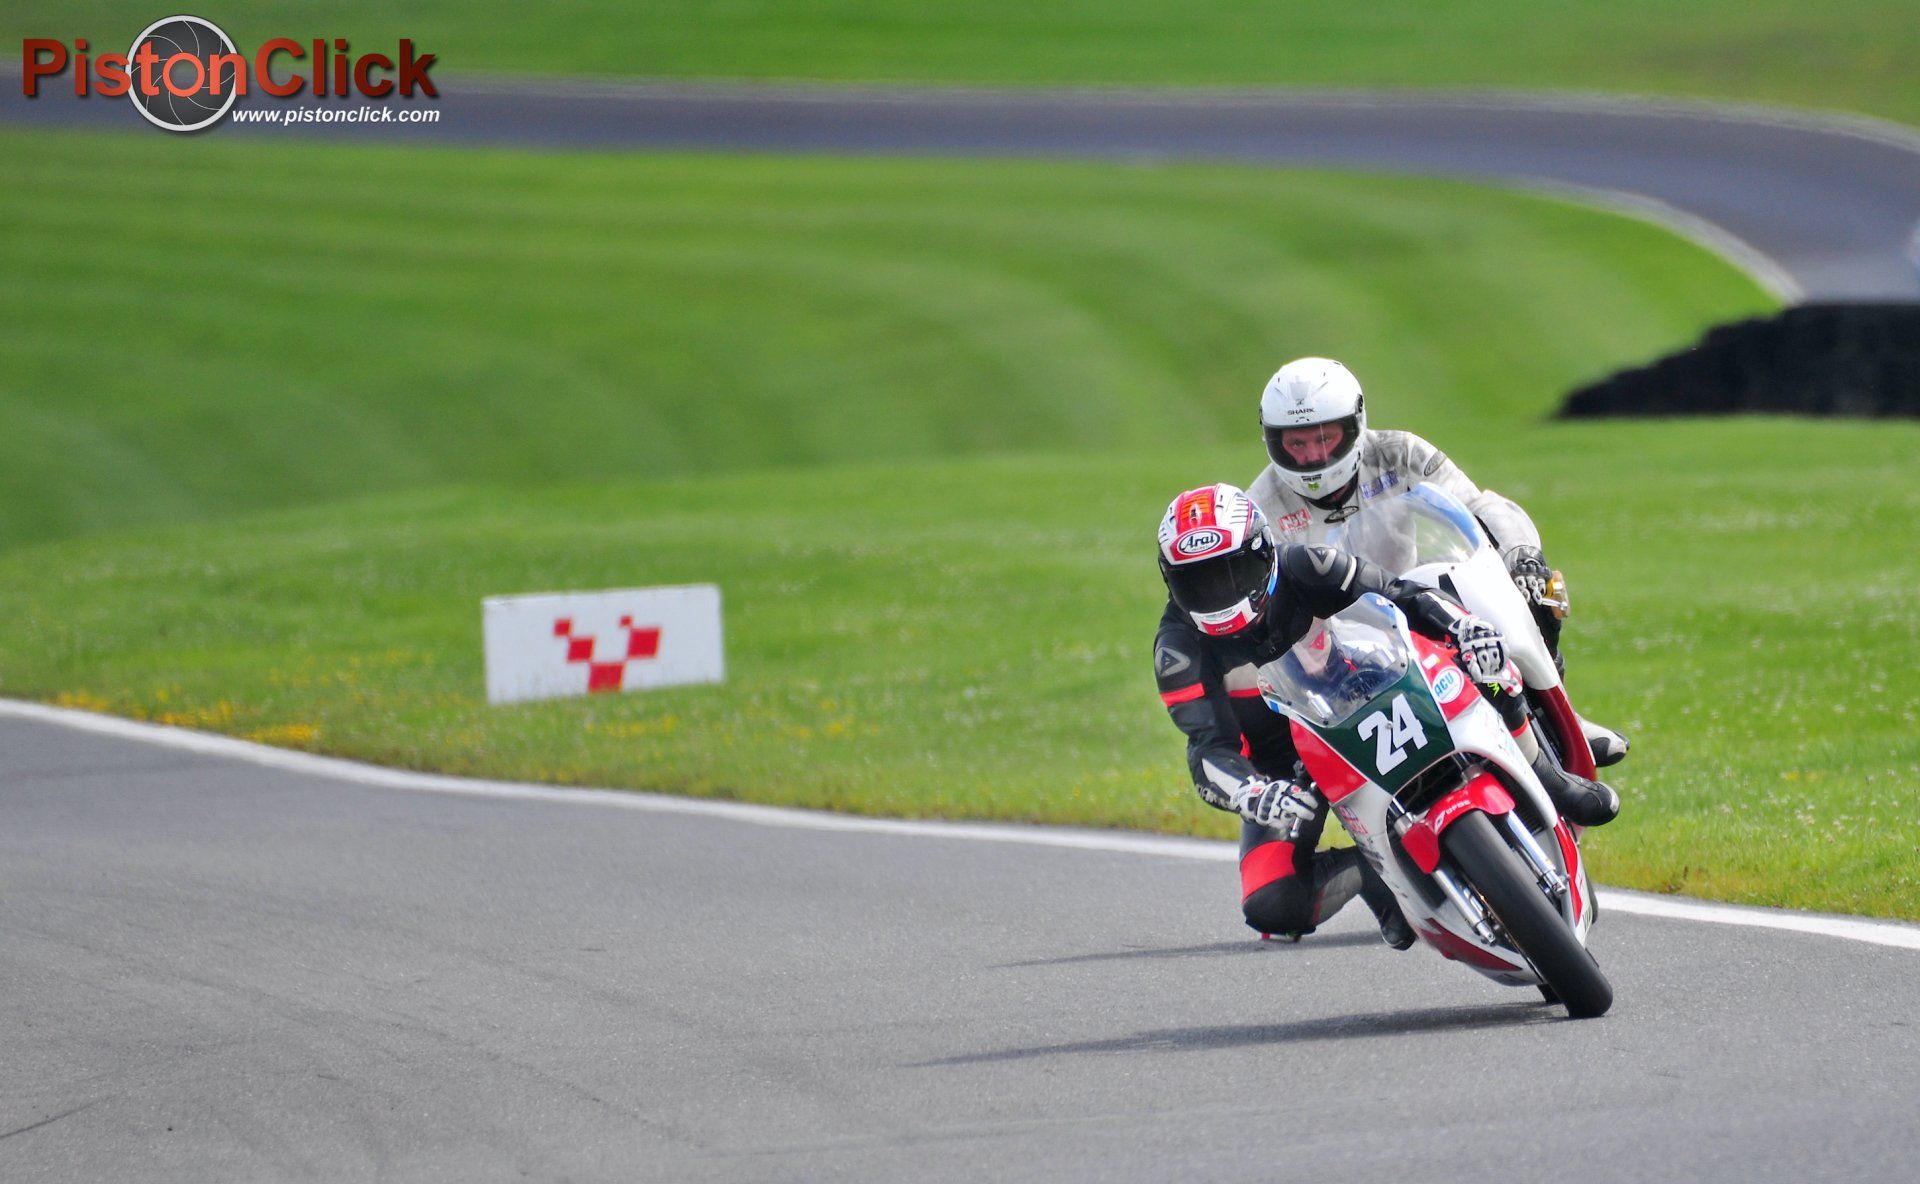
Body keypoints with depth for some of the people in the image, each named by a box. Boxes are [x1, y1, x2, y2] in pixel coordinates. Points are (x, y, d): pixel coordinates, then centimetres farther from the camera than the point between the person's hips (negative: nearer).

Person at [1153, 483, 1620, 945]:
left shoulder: (1300, 570, -17)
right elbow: (1210, 748, -29)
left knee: (1485, 669, -22)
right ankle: (1369, 871, 3)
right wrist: (1256, 796, -51)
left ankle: (1543, 781, 1)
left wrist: (1464, 625, -38)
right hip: (1282, 770, -1)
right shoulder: (1179, 647, -21)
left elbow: (1396, 595, -17)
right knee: (1270, 908, -26)